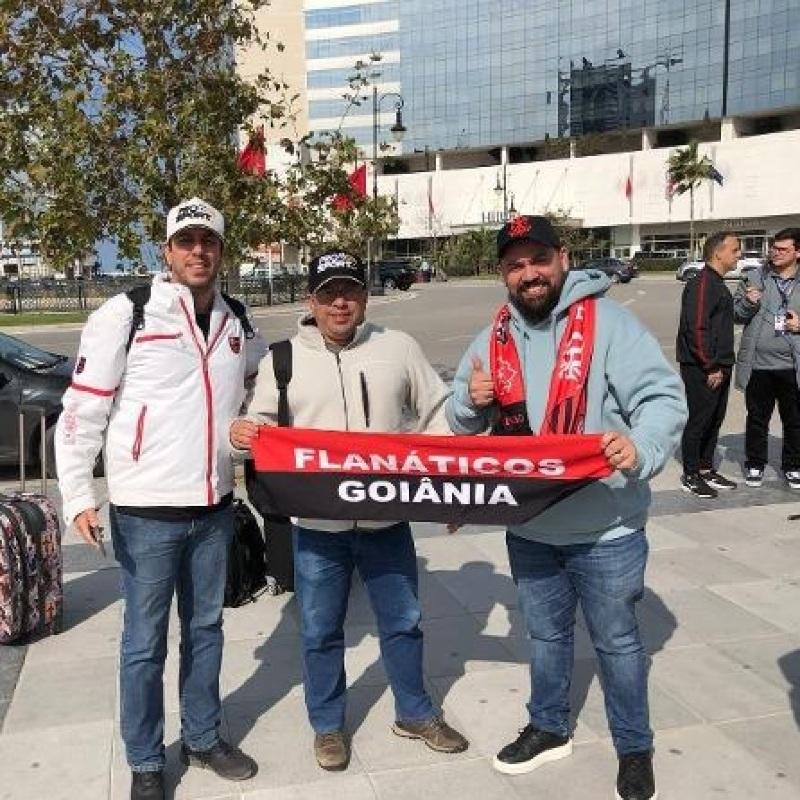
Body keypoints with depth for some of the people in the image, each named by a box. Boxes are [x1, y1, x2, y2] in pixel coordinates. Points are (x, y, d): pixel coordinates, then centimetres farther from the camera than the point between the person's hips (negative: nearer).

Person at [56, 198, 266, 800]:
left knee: (206, 629, 18)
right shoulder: (125, 315, -10)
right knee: (145, 643, 8)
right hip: (146, 512, -4)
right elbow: (82, 411, -7)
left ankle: (204, 738, 36)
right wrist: (78, 496, -12)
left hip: (214, 508, 5)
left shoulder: (238, 324, 6)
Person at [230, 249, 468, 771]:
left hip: (387, 519, 1)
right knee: (321, 631, 12)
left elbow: (437, 416, 7)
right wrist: (244, 433, -20)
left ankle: (415, 714, 38)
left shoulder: (399, 348, 1)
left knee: (403, 621, 16)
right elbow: (265, 425, 4)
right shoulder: (283, 359, 0)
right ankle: (328, 725, 33)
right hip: (317, 523, -1)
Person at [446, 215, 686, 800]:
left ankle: (635, 750, 36)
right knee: (546, 634, 23)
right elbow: (463, 424, 12)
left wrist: (641, 449, -38)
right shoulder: (494, 339, 4)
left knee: (616, 641, 14)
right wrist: (472, 401, -12)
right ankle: (549, 729, 45)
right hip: (529, 526, 5)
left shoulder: (608, 321, -13)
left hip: (606, 528, -4)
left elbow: (664, 397, -18)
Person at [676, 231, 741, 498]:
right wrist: (711, 367, -19)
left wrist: (723, 365, 15)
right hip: (701, 369, -9)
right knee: (698, 421, -1)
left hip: (718, 367, 10)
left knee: (714, 420, 15)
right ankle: (690, 476, 8)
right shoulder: (702, 284, -16)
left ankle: (706, 469, 26)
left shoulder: (717, 283, 16)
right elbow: (695, 329, -22)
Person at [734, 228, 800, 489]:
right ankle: (755, 464, 27)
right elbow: (736, 314, 5)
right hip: (758, 364, 0)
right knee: (757, 418, 12)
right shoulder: (754, 278, 3)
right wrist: (748, 303, -15)